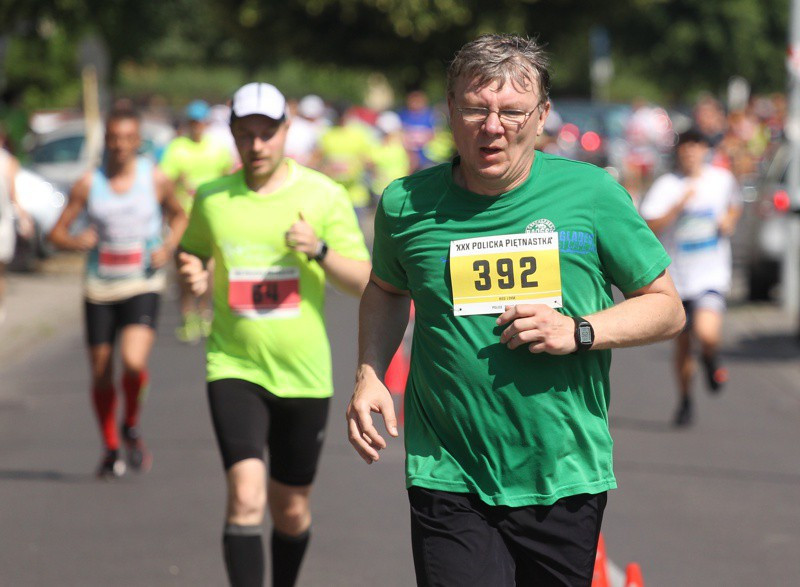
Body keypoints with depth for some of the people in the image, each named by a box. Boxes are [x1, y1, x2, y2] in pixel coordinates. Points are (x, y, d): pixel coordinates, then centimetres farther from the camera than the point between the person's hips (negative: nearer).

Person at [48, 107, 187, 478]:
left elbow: (178, 216, 18)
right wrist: (78, 242, -18)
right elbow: (57, 233, 4)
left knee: (133, 361, -23)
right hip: (100, 289, 2)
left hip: (143, 285, -2)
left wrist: (168, 246, -2)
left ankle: (131, 427, 6)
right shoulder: (88, 184, -1)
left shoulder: (155, 180, 0)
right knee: (101, 373, 6)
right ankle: (110, 449, 27)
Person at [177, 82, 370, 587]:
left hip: (304, 374, 1)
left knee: (291, 509, 12)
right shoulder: (212, 198, 3)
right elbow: (191, 251, 21)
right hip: (234, 369, -1)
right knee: (246, 497, -19)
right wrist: (193, 275, -2)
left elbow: (364, 282, -1)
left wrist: (320, 251, -20)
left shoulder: (324, 195, -1)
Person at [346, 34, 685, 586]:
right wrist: (369, 376, 6)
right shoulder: (407, 204, 1)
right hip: (450, 485, 0)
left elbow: (667, 308, 4)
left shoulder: (590, 192, -3)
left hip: (567, 482, 1)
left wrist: (580, 331, -12)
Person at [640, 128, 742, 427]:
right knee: (682, 344, 12)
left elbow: (735, 205, 23)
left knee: (707, 334, -23)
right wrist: (681, 203, -27)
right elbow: (650, 227, -18)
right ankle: (685, 401, 34)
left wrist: (729, 220, 1)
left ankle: (711, 360, 14)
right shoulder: (666, 185, -7)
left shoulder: (722, 178, 2)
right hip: (678, 277, 0)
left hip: (712, 276, 0)